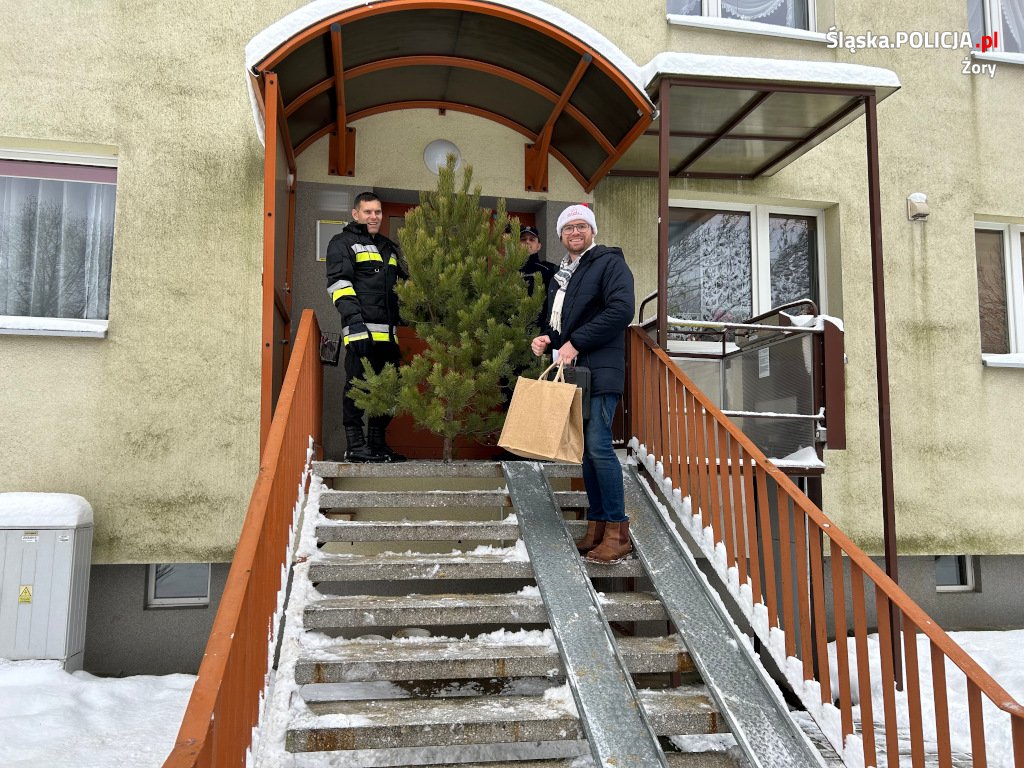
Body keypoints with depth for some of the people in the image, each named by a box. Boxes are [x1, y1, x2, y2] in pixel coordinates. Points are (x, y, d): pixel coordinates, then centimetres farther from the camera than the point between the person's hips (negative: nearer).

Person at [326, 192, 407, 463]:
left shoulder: (389, 247, 26)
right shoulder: (343, 243, 5)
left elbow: (405, 283, 34)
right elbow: (339, 283, -8)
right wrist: (354, 319, -19)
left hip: (388, 331, 7)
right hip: (361, 330, -7)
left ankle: (377, 443, 18)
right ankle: (355, 445, -3)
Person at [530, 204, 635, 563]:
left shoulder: (609, 263, -2)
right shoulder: (561, 274, 22)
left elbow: (622, 310, -16)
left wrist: (576, 342, -17)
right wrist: (546, 338, 6)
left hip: (599, 371, -8)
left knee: (599, 447, -13)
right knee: (585, 449, 8)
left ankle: (618, 531, -5)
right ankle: (597, 526, 15)